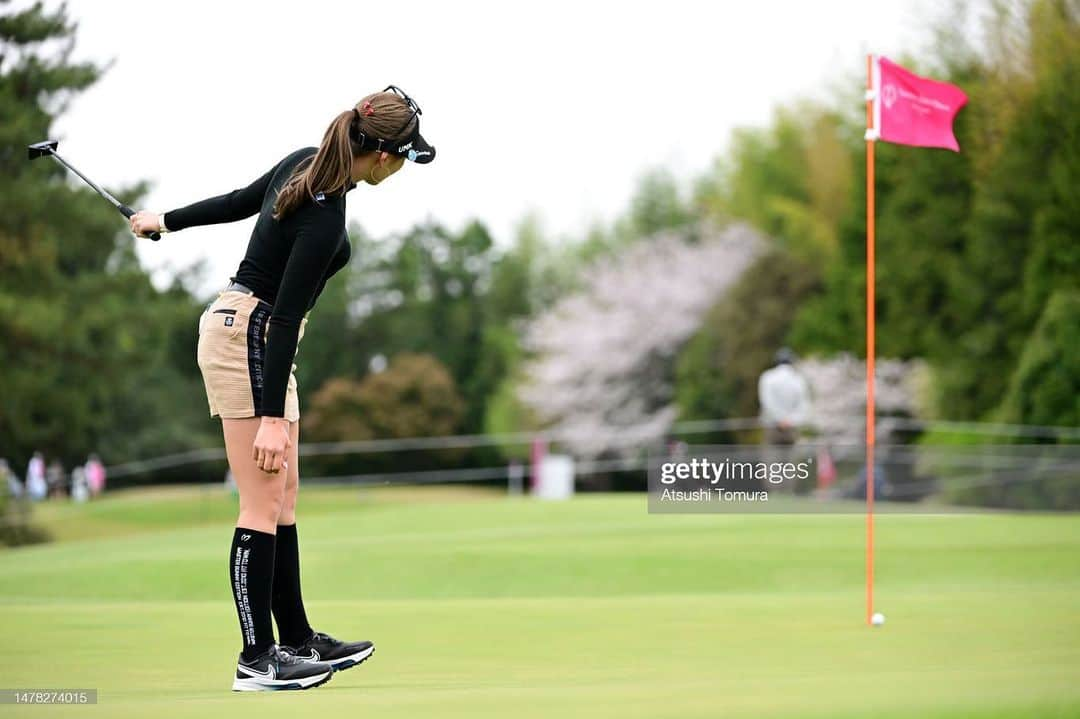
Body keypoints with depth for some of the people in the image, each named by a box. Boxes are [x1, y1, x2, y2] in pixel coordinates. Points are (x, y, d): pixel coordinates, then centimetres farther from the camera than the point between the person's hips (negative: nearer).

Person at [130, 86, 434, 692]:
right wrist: (270, 417, -23)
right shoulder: (324, 217, -25)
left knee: (283, 496, 11)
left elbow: (242, 201, 17)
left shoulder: (306, 164, 1)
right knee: (264, 505, -7)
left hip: (257, 336, 10)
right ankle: (257, 659, -5)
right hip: (248, 339, -10)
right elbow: (285, 316, -25)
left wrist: (168, 221, 32)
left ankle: (297, 639, 15)